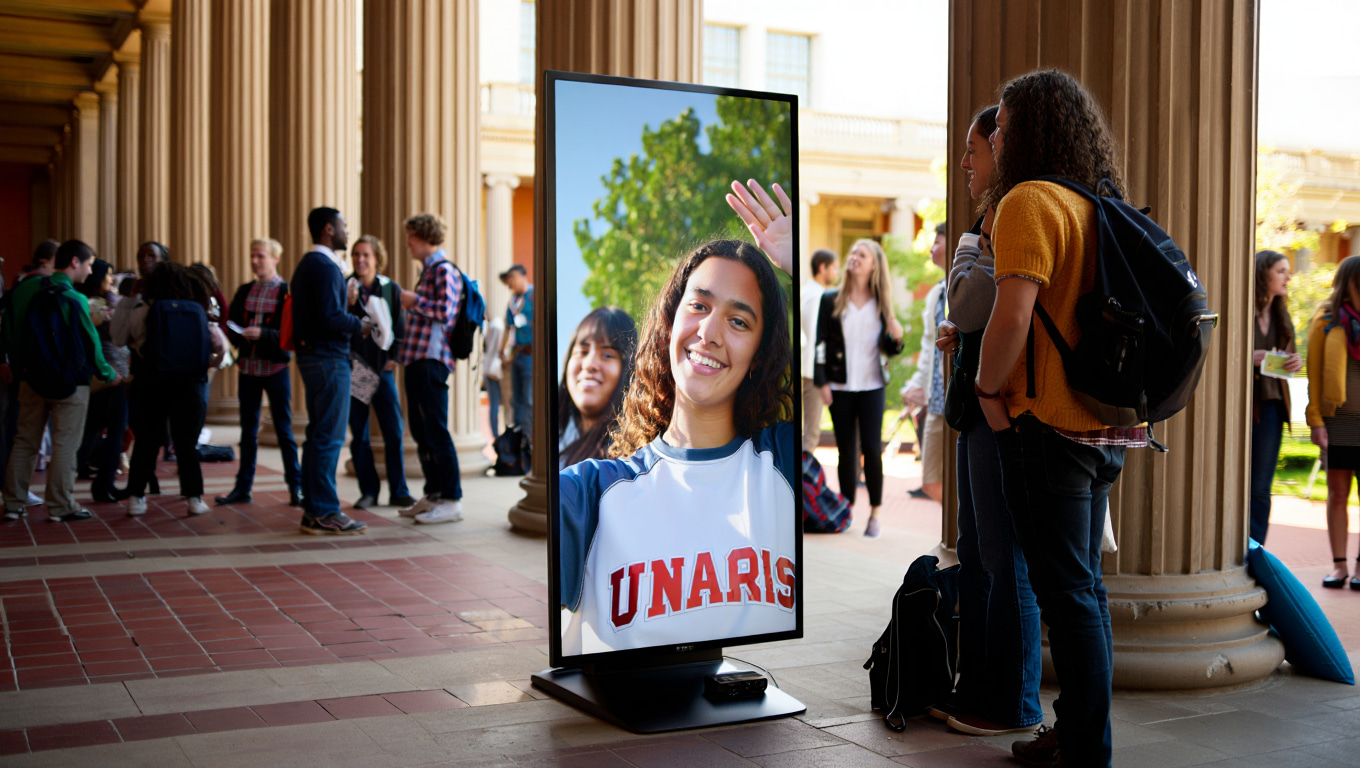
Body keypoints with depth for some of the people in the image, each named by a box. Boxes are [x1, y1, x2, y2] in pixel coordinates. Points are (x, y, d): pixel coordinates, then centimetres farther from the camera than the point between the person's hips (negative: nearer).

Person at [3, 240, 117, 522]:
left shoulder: (23, 290, 5)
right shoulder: (74, 299, -15)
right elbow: (89, 342, -12)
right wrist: (107, 374, 2)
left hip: (31, 379, 6)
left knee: (24, 442, 12)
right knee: (65, 444, 0)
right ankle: (61, 506, 3)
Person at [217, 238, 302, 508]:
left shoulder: (287, 291, -5)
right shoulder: (244, 291, 11)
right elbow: (231, 324, 10)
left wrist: (262, 334, -23)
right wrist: (239, 338, -11)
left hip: (275, 367, -5)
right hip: (248, 367, 5)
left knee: (284, 430, 1)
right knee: (248, 431, 11)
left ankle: (296, 487, 9)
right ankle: (243, 488, 17)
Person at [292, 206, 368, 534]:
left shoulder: (307, 265, 18)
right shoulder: (325, 267, -15)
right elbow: (330, 319, -22)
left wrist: (345, 301, 14)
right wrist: (360, 325, -7)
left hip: (311, 356, 11)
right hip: (328, 359, -11)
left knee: (317, 434, 13)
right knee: (329, 437, -7)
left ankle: (312, 509, 18)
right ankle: (324, 513, -4)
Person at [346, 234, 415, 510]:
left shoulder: (391, 289, 4)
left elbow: (401, 326, 6)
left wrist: (393, 358, -2)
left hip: (382, 369, 0)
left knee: (394, 433, -1)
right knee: (358, 435, 4)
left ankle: (398, 491, 8)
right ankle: (368, 491, 13)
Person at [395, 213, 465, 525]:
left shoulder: (444, 269, -9)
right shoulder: (428, 269, 21)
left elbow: (445, 311, -21)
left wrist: (415, 301, -10)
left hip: (431, 359, -10)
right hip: (418, 359, 10)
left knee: (436, 432, -9)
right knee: (421, 433, 12)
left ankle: (451, 500, -7)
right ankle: (433, 495, 19)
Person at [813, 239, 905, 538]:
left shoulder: (881, 304, 7)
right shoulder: (831, 300, 2)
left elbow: (889, 348, 11)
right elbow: (820, 342, 2)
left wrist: (896, 337, -12)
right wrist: (822, 382, -5)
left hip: (872, 386, 0)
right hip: (840, 386, 0)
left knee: (872, 448, -6)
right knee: (846, 452, 3)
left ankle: (874, 513, 4)